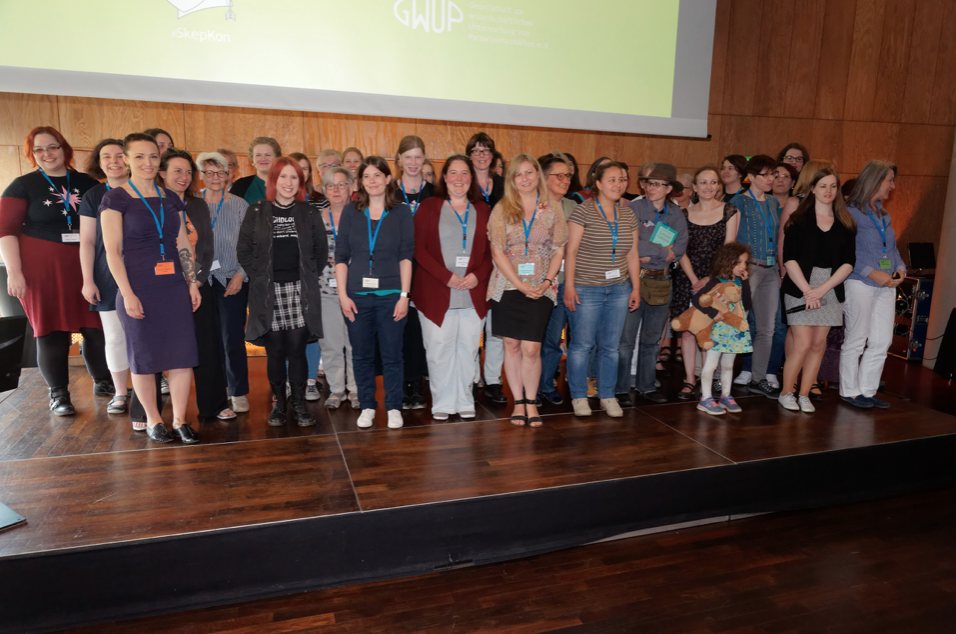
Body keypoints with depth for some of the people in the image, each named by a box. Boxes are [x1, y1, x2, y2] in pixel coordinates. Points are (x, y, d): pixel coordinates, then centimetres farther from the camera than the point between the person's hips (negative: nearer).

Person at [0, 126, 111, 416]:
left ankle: (103, 382, 22)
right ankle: (58, 393, 14)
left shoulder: (87, 184, 10)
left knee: (96, 326, 4)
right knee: (51, 330, 2)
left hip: (85, 267, 2)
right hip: (42, 269, -2)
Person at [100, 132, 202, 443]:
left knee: (182, 354, 2)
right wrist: (128, 294, -13)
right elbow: (113, 250, -7)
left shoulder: (170, 198, 12)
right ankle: (153, 421, 20)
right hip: (139, 289, -4)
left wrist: (193, 283, 6)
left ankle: (179, 420, 14)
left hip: (174, 287, 4)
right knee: (144, 357, 5)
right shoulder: (116, 198, -2)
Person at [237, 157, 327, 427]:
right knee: (275, 350, 3)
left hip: (301, 291, 0)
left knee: (297, 349, -2)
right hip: (268, 293, 0)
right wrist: (259, 275, -1)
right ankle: (278, 403, 17)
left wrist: (310, 276, 4)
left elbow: (321, 250, 11)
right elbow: (243, 250, 6)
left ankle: (300, 404, 10)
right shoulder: (256, 212, 6)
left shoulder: (309, 213, 9)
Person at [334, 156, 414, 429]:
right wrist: (342, 294, -2)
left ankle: (394, 407, 17)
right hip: (357, 295, 2)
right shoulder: (351, 211, 7)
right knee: (361, 354, 9)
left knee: (392, 354, 3)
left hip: (390, 294, -2)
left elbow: (406, 256, -1)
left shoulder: (401, 212, 3)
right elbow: (341, 256, 5)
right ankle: (367, 406, 23)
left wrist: (404, 295, -7)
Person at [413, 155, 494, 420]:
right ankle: (442, 403, 13)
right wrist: (446, 276, -12)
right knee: (439, 349, -1)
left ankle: (464, 401, 19)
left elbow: (491, 250, 10)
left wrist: (478, 275, -8)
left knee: (468, 348, 6)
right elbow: (418, 248, -3)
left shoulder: (483, 210, 13)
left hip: (473, 293, 2)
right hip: (436, 293, -2)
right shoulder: (429, 207, 6)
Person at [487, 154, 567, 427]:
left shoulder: (552, 210, 7)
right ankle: (518, 402, 17)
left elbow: (559, 251, 7)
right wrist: (521, 285, -11)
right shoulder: (502, 209, 3)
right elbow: (497, 252, -3)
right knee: (512, 345, 4)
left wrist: (546, 281, -8)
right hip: (507, 287, 0)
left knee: (531, 348, -5)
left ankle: (531, 402, 12)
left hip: (540, 289, 0)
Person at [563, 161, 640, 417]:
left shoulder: (628, 216, 12)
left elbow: (632, 255, 14)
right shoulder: (583, 211, -5)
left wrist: (636, 287, 11)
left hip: (619, 289, 5)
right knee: (582, 345, 1)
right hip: (586, 289, -5)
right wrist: (569, 286, -13)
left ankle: (608, 396, 22)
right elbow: (571, 251, -8)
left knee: (611, 345, 9)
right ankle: (579, 396, 16)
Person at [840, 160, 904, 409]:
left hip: (886, 285, 7)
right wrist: (872, 273, -20)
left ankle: (867, 390, 20)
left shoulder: (884, 214, 16)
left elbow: (892, 248, 22)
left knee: (882, 342, 8)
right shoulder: (850, 212, -8)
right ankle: (849, 391, 13)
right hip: (859, 284, -7)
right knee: (856, 340, 1)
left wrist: (900, 268, 3)